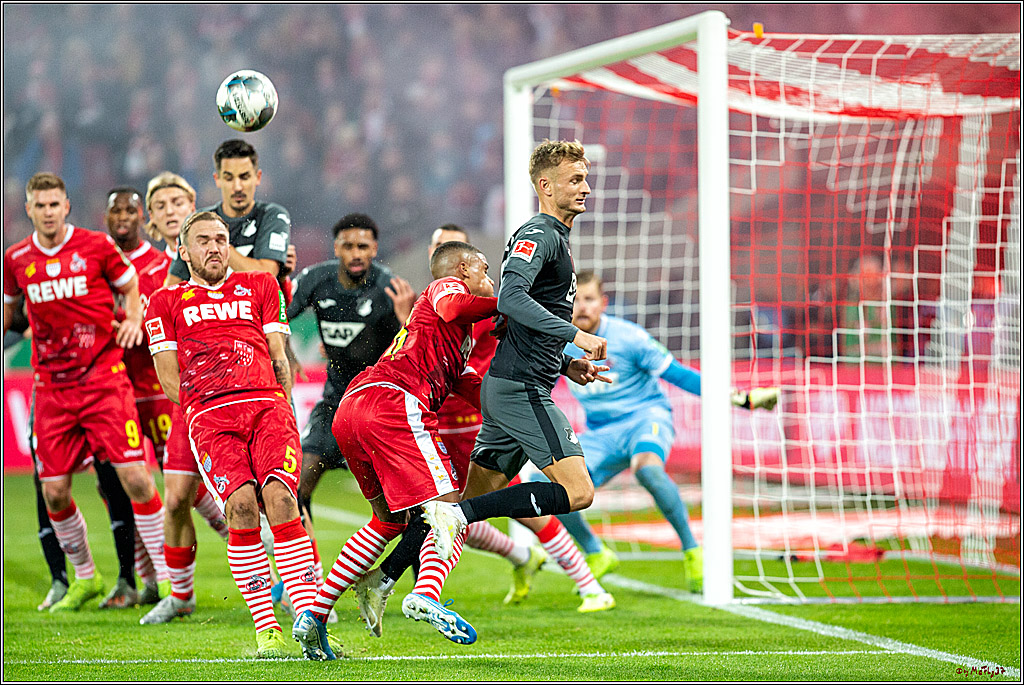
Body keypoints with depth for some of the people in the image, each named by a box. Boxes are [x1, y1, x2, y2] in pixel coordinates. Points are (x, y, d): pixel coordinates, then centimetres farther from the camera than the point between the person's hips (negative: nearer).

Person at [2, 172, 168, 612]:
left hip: (103, 375, -3)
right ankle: (85, 578, 22)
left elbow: (130, 286, 12)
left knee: (134, 477, -12)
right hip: (51, 386, 3)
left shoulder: (96, 246, -1)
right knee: (54, 492, 1)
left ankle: (166, 576, 0)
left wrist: (134, 321, -5)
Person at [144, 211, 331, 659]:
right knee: (241, 504, -26)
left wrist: (276, 412, 10)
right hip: (208, 416, -1)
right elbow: (171, 382, 15)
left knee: (280, 499, -24)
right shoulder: (166, 303, 22)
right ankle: (266, 631, -23)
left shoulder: (259, 287, 27)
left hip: (268, 406, 1)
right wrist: (217, 408, 7)